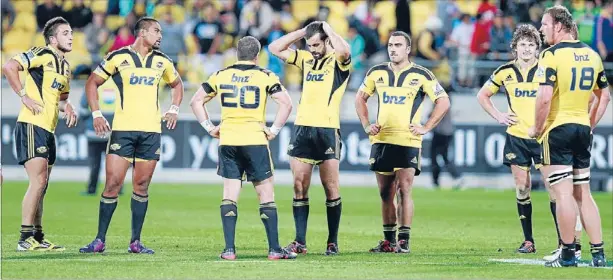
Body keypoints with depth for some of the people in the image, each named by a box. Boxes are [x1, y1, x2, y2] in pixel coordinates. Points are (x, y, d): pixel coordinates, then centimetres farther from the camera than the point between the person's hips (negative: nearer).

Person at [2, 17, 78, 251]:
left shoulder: (64, 66, 18)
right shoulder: (43, 55, -10)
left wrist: (67, 107, 8)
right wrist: (25, 96, -18)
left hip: (48, 130, 9)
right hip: (31, 126, -9)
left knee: (41, 186, 11)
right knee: (38, 181, -15)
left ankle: (37, 238, 16)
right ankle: (25, 238, -13)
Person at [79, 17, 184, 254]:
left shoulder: (162, 61, 12)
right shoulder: (118, 57, 0)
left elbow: (176, 84, 29)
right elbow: (92, 83, 7)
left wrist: (174, 110, 15)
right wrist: (97, 114, -1)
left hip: (151, 130, 3)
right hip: (123, 128, -3)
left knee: (142, 186, 4)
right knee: (113, 184, -7)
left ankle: (135, 242, 10)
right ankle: (100, 240, 0)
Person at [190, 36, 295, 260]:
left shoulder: (221, 76, 8)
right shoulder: (265, 76, -1)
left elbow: (196, 100, 12)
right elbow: (286, 103, -9)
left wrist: (209, 127, 12)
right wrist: (274, 130, -3)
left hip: (227, 141, 3)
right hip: (255, 140, -3)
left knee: (229, 194, 5)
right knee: (266, 193, 4)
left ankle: (229, 249, -1)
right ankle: (274, 249, 3)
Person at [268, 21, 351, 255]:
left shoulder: (338, 61, -3)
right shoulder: (306, 59, 15)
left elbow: (344, 50, -27)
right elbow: (275, 48, 16)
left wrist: (329, 30, -10)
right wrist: (302, 32, 9)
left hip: (327, 130, -5)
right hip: (302, 128, 5)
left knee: (331, 188, -1)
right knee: (299, 187, 2)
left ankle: (333, 242, 4)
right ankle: (300, 242, 4)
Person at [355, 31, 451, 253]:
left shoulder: (421, 75, -2)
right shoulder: (377, 73, 9)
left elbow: (443, 102, 1)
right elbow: (360, 98, 21)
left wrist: (426, 128, -5)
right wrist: (366, 125, 9)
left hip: (408, 142, -4)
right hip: (381, 141, 4)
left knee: (404, 191, -9)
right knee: (385, 193, 7)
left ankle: (404, 241, -6)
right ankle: (388, 240, 14)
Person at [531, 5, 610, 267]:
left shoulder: (551, 54, -13)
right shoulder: (592, 55, 9)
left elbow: (544, 97, -21)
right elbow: (604, 95, 16)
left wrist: (537, 128, -8)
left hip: (557, 129, -7)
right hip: (582, 129, 7)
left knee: (563, 193, -4)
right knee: (583, 193, 11)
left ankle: (568, 254, -3)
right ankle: (598, 253, 8)